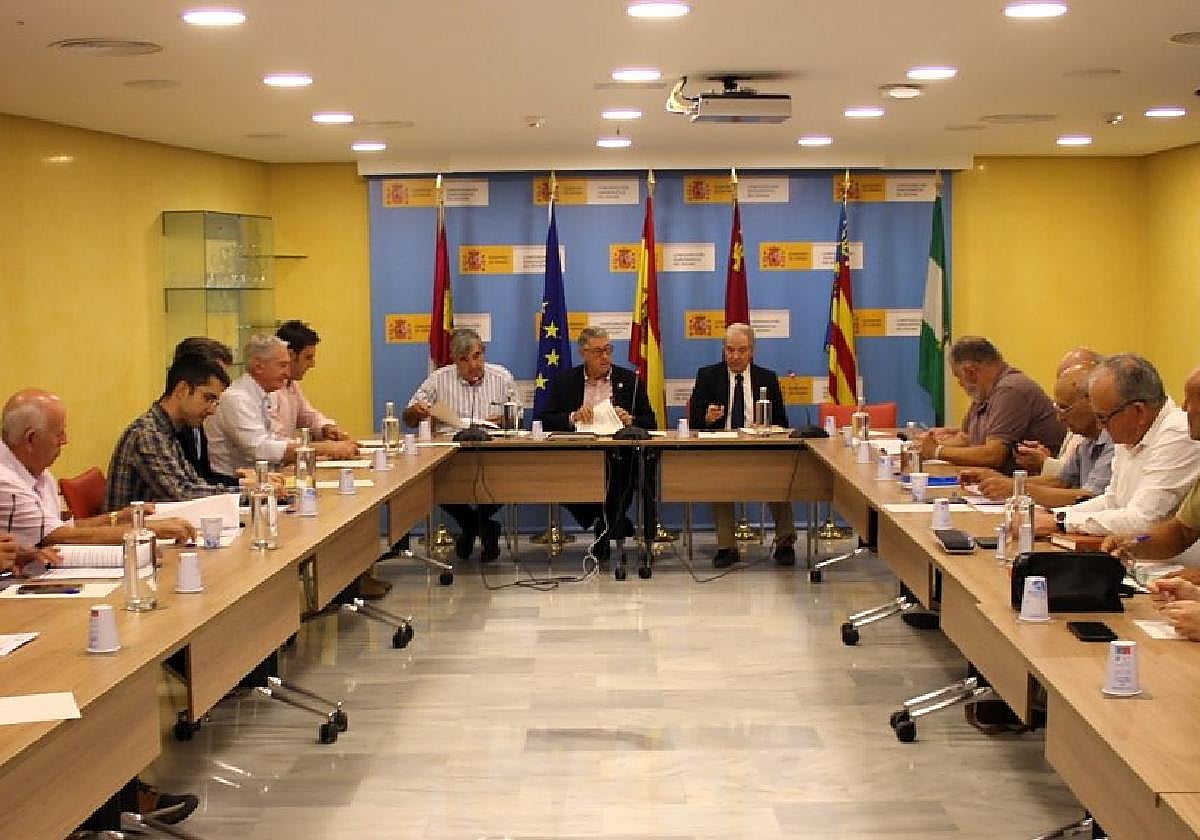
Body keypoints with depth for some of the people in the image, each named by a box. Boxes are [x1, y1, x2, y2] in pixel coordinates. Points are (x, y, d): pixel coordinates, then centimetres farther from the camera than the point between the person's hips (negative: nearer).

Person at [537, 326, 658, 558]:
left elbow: (650, 424, 8)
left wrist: (630, 420, -12)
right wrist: (573, 417, -13)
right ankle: (616, 525, -5)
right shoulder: (564, 381, 13)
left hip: (618, 454, -1)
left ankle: (606, 527, -4)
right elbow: (544, 421, 3)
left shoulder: (630, 380, 13)